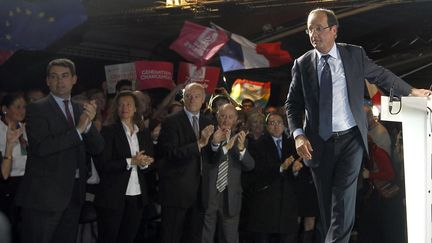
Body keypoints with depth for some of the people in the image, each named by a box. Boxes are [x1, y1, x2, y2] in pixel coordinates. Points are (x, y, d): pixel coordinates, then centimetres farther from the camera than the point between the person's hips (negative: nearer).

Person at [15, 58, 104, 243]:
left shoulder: (80, 110, 13)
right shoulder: (37, 109, -5)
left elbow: (97, 148, 6)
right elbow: (41, 147, -19)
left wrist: (89, 122, -12)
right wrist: (78, 130, -19)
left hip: (73, 193, 6)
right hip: (45, 195, -6)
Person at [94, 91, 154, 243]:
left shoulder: (144, 134, 13)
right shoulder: (109, 131, -3)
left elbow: (149, 165, 15)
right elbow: (102, 164, -11)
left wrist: (143, 163, -8)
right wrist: (130, 162, -16)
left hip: (137, 196, 5)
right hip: (113, 196, -4)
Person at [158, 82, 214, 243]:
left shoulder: (207, 124, 12)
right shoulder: (171, 122, -5)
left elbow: (209, 156, 12)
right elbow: (170, 153, -18)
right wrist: (199, 144, -23)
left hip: (199, 191, 5)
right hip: (177, 190, -5)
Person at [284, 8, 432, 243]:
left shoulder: (355, 54, -1)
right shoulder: (302, 64, 0)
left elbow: (382, 76, 14)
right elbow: (293, 104, 4)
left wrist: (410, 91, 24)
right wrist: (298, 134, -11)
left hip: (350, 139, -2)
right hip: (319, 144, 2)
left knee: (343, 201, -14)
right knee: (325, 204, 9)